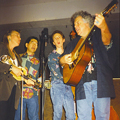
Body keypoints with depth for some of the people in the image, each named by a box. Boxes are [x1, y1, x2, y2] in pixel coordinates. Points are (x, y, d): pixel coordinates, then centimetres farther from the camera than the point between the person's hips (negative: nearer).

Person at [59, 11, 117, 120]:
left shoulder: (98, 36, 7)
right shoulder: (73, 44, 21)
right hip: (82, 84, 4)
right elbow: (63, 62, 23)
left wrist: (104, 27, -39)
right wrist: (62, 60, -2)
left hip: (101, 82, -3)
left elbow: (107, 41, -17)